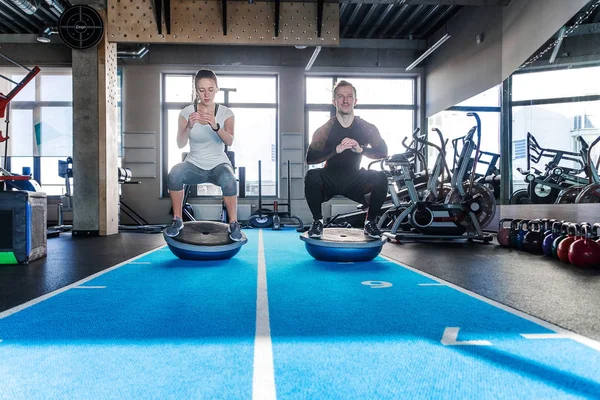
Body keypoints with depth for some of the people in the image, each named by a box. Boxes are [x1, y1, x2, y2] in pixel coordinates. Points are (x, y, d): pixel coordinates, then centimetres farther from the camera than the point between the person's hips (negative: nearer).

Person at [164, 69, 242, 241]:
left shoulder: (226, 113, -5)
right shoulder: (186, 112, -3)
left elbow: (229, 141, -20)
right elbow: (180, 144, -13)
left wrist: (215, 126, -40)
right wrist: (189, 126, -33)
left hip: (218, 164, -1)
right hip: (194, 165, 1)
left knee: (229, 180, -35)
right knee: (174, 174, -31)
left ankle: (234, 223, -15)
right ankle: (177, 220, -11)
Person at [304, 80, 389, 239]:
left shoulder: (367, 128, -4)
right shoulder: (325, 130, -11)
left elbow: (383, 152, -9)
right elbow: (309, 158, -19)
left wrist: (361, 149, -28)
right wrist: (336, 149, -34)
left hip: (354, 180, 2)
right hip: (329, 179, -1)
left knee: (381, 178, -25)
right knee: (312, 176, -32)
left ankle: (370, 222, -6)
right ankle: (317, 221, -12)